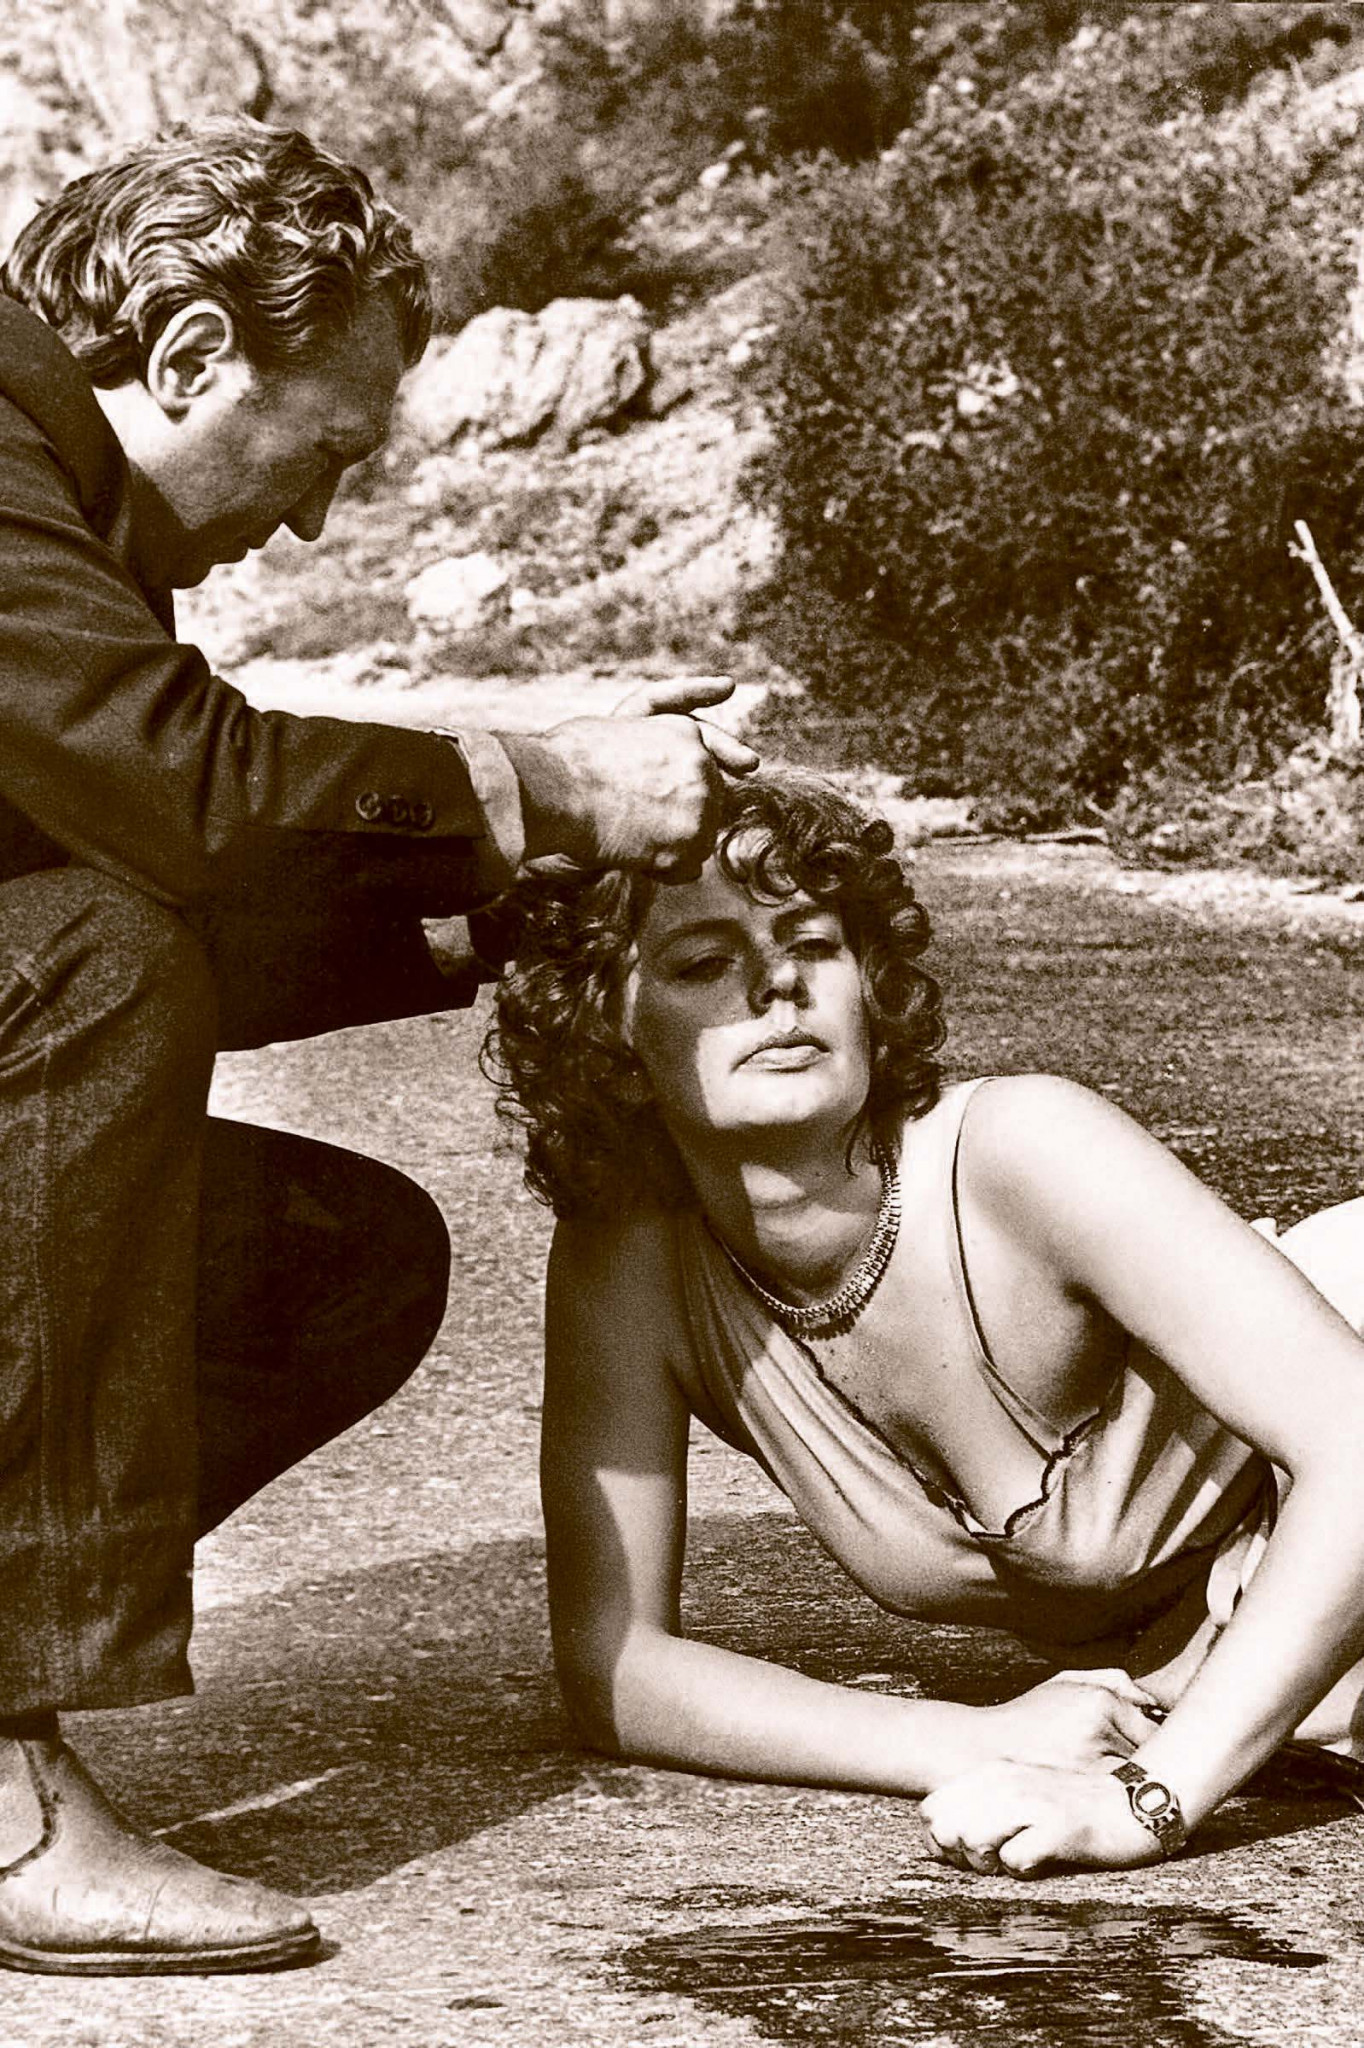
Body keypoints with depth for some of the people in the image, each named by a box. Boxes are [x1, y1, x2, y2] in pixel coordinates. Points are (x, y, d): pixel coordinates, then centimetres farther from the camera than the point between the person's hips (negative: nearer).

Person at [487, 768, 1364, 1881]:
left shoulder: (1025, 1147, -29)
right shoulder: (621, 1262, -18)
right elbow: (610, 1661, -16)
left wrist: (1146, 1798, -41)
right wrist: (985, 1746, -26)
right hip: (1151, 1680, 2)